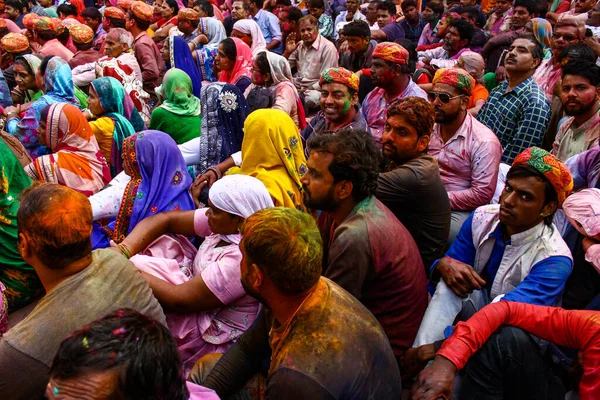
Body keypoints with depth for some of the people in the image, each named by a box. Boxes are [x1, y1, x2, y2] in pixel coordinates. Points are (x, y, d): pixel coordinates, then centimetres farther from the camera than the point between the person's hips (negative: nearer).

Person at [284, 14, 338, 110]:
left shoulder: (328, 47, -9)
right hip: (297, 86, 6)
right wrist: (287, 52, -4)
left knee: (312, 98, -38)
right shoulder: (299, 45, 12)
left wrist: (307, 89, -18)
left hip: (315, 89, -5)